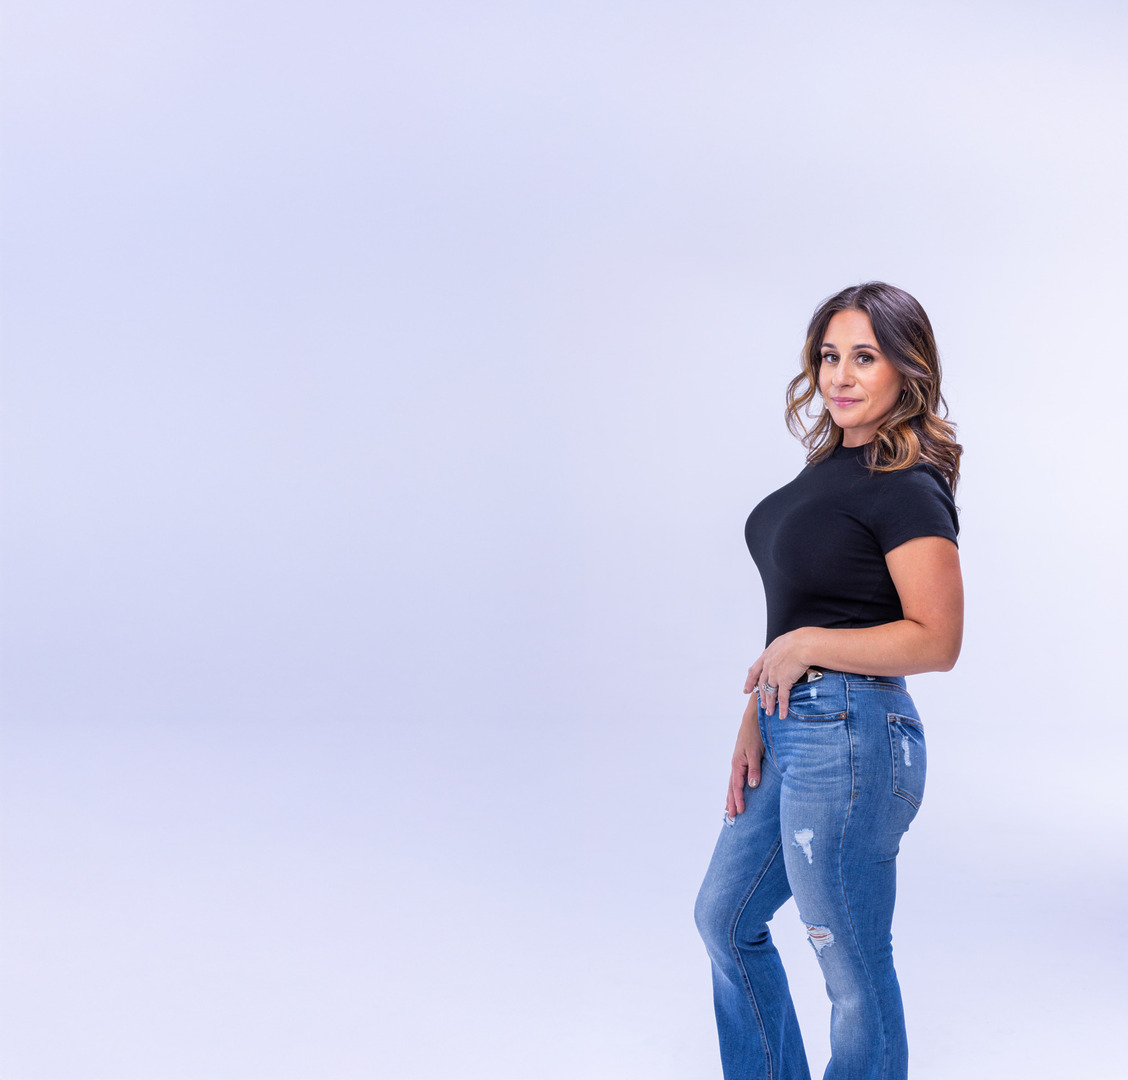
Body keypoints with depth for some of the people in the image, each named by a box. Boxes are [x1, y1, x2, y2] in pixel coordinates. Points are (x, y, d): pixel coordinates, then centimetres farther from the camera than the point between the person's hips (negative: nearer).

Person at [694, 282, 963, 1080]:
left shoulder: (907, 488, -16)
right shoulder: (832, 464, 11)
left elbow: (936, 640, -22)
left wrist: (807, 646, -17)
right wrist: (757, 721, 9)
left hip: (850, 737, -10)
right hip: (791, 731, 10)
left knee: (853, 969, 4)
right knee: (726, 918, 23)